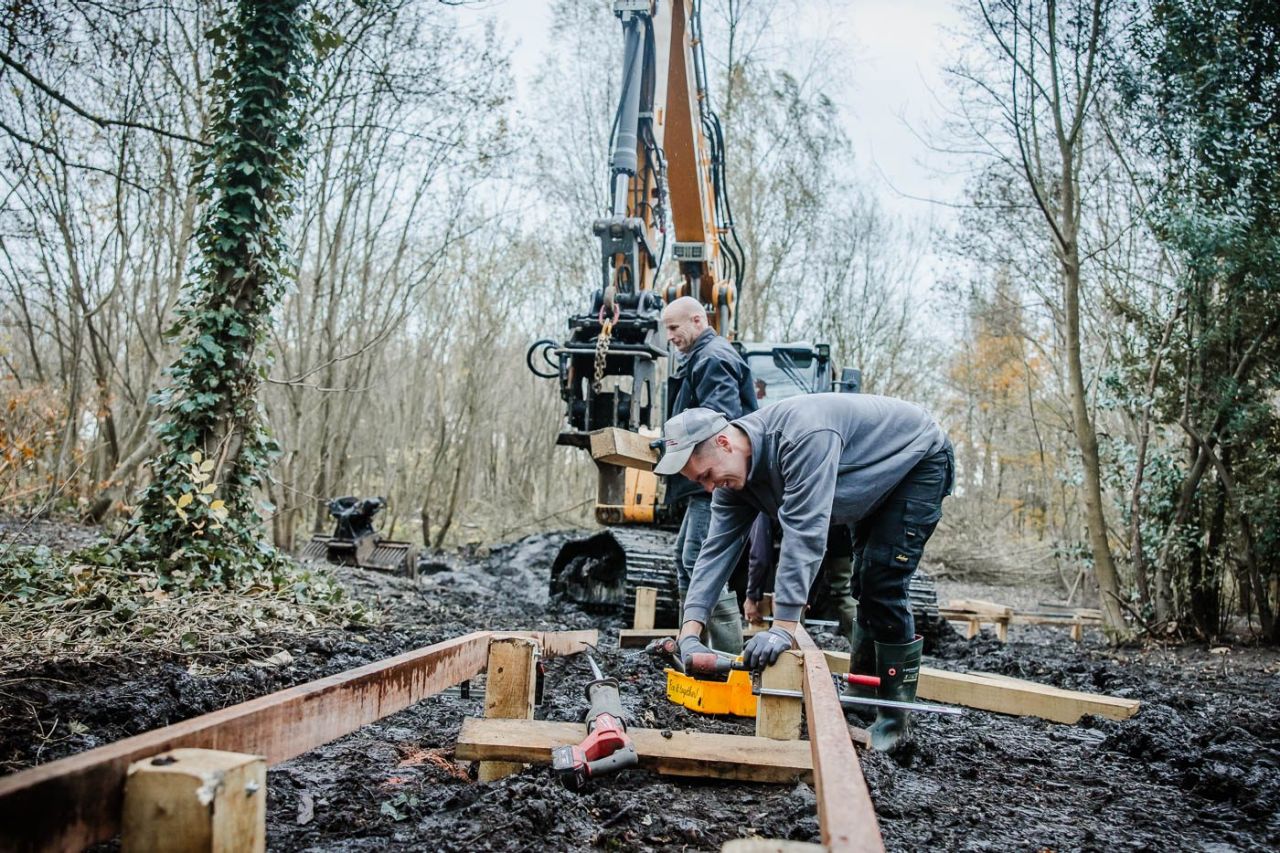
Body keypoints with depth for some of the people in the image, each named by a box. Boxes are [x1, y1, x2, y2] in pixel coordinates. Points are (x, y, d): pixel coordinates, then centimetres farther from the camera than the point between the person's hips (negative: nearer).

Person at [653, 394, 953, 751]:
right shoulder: (732, 472, -12)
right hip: (879, 481, 8)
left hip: (919, 458, -8)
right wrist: (689, 634, -24)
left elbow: (805, 533, -43)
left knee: (883, 586, -13)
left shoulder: (801, 434, -39)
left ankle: (894, 720, -4)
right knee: (865, 586, 10)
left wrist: (783, 627, -44)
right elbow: (717, 548, -15)